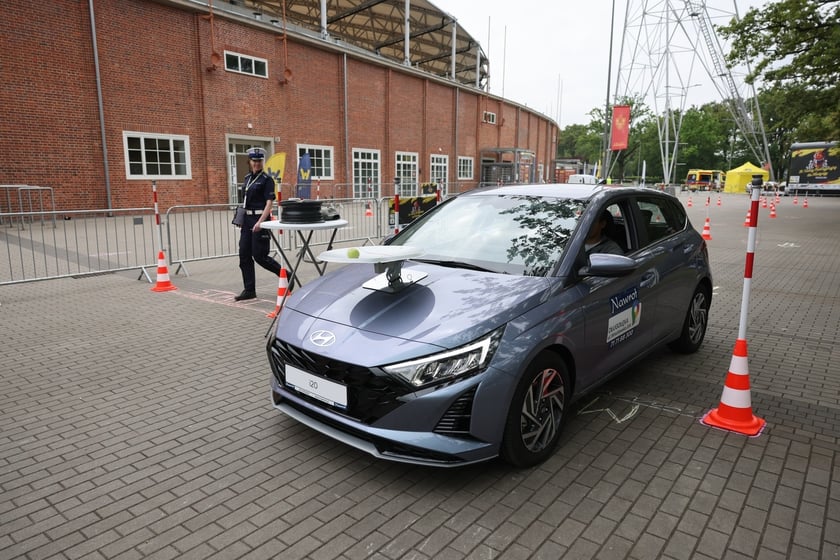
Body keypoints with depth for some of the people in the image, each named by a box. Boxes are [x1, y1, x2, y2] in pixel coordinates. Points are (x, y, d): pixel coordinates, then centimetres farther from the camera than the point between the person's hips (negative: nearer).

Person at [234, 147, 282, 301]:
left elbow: (269, 203, -15)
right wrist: (242, 218, 16)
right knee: (244, 255, 4)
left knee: (259, 256, -6)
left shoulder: (266, 179, -7)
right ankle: (249, 290, 11)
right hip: (247, 219, 7)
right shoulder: (247, 178, 14)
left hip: (260, 219, -7)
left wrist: (260, 222, -24)